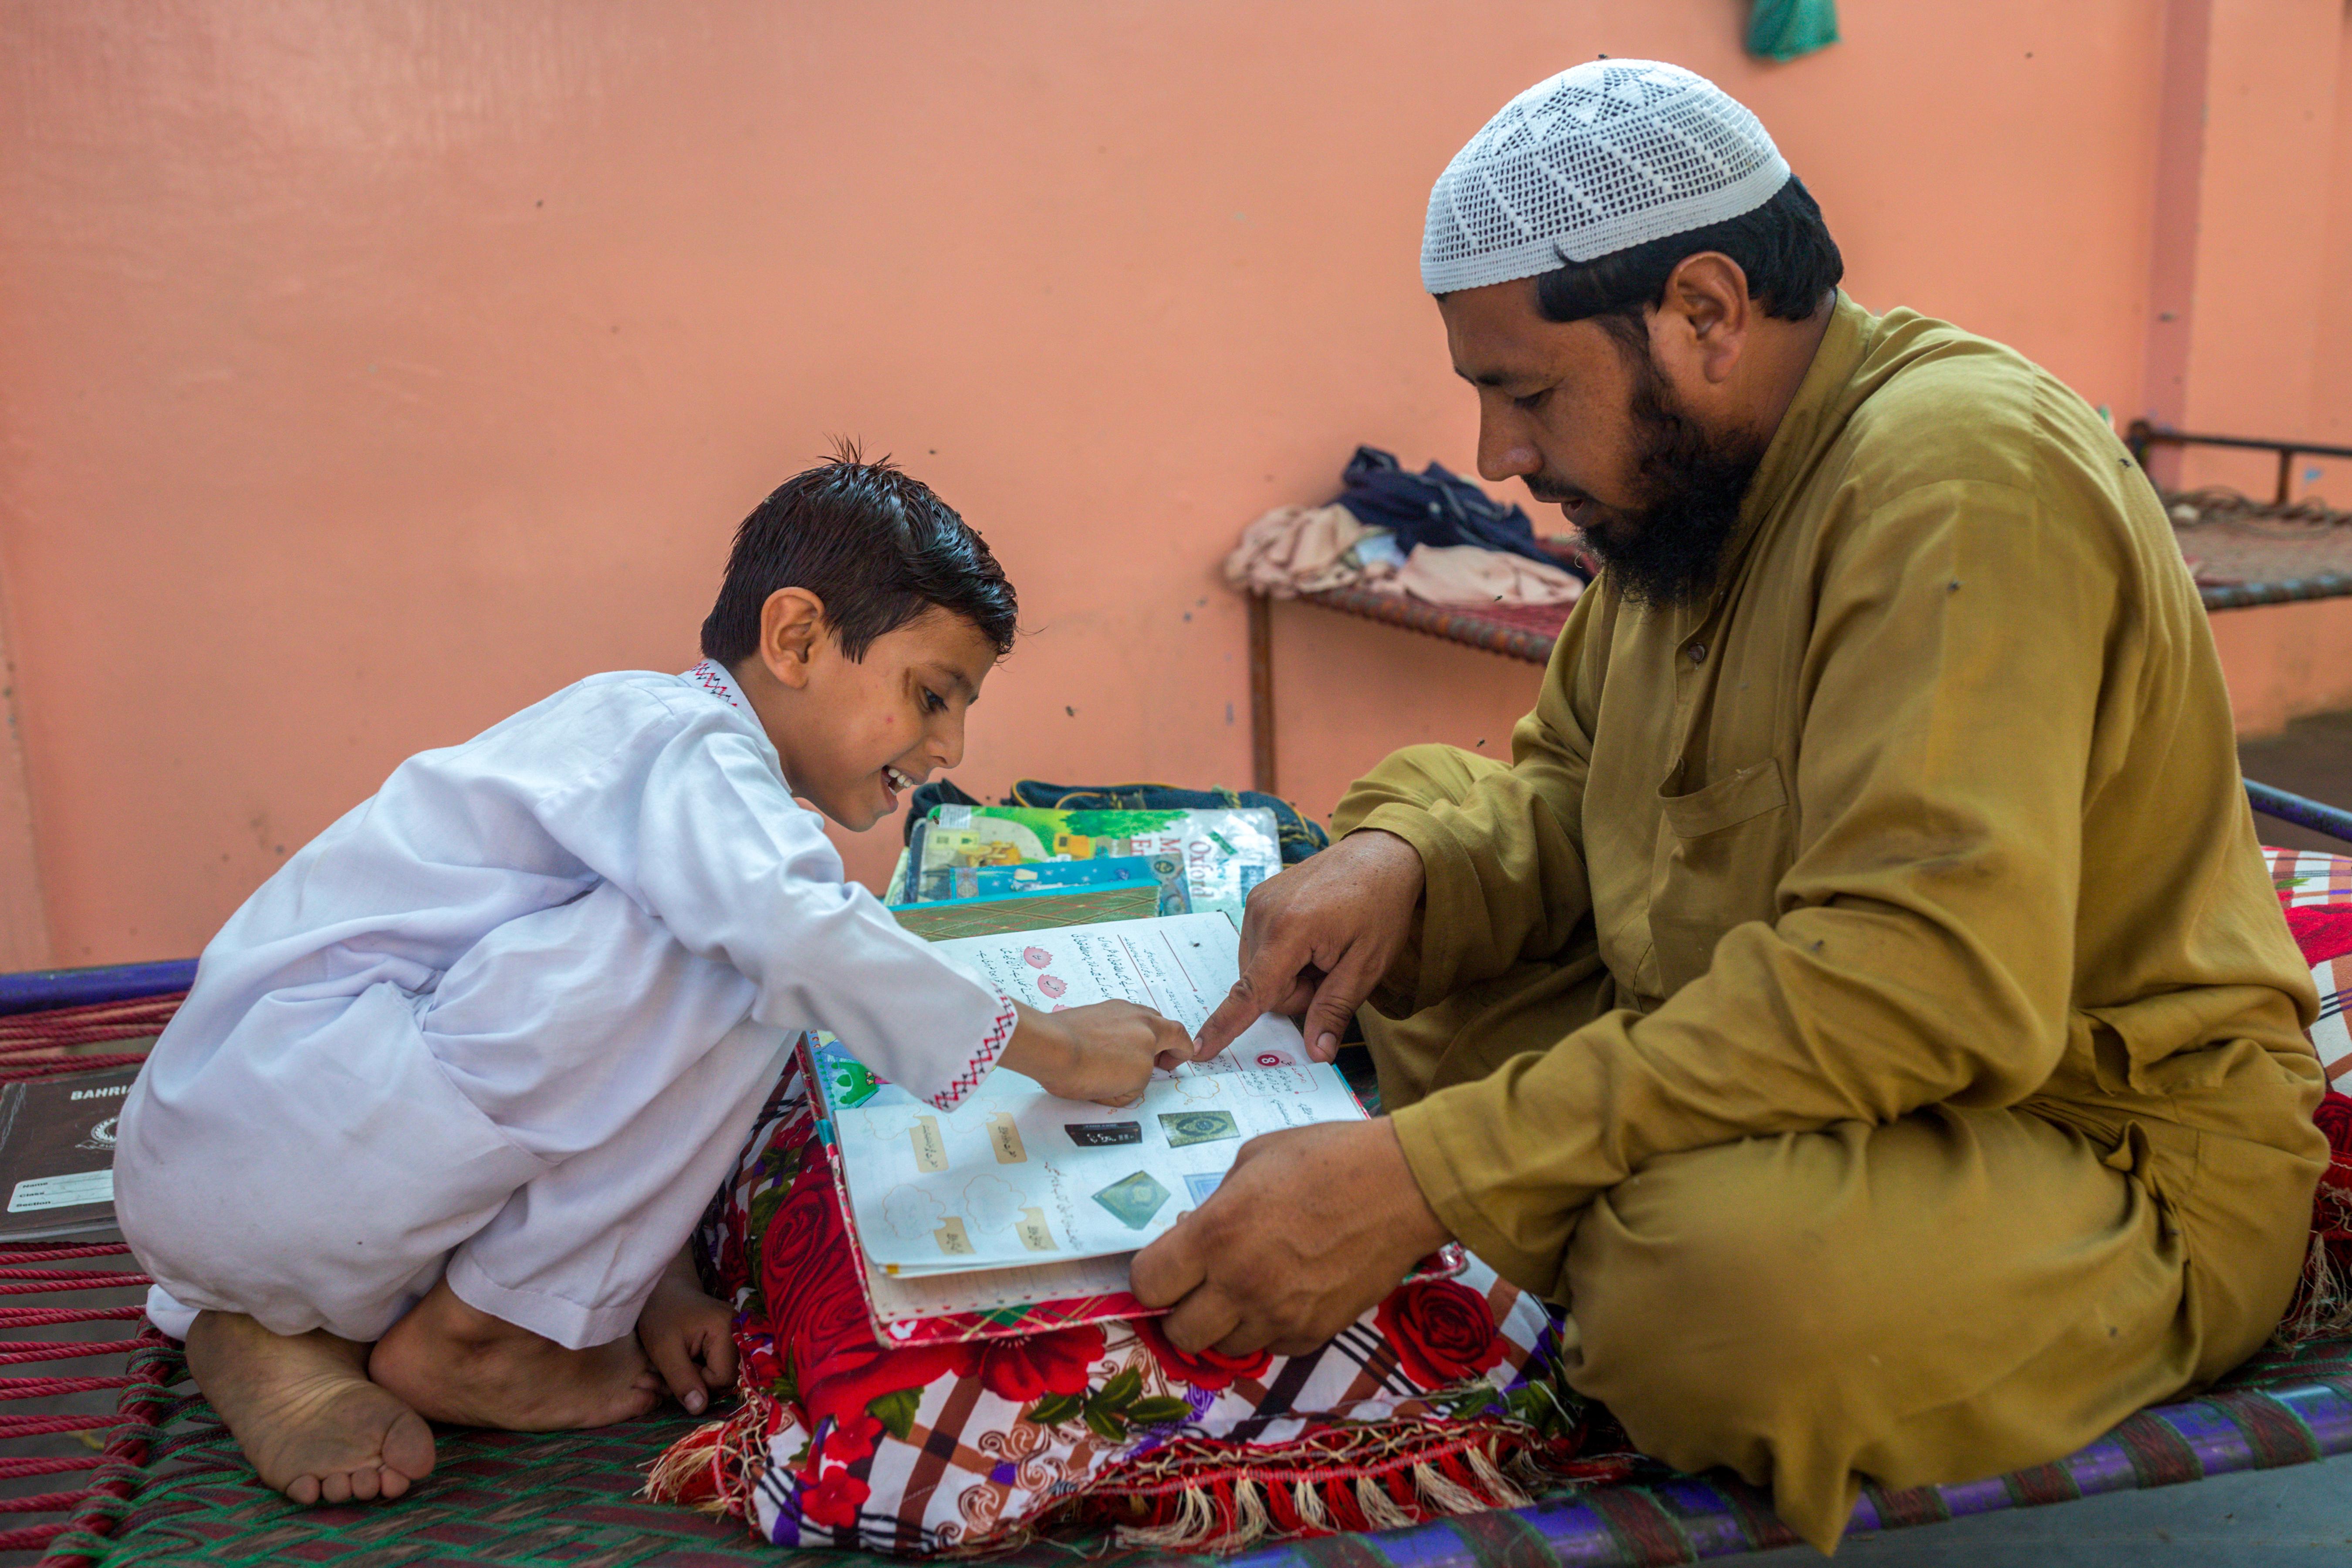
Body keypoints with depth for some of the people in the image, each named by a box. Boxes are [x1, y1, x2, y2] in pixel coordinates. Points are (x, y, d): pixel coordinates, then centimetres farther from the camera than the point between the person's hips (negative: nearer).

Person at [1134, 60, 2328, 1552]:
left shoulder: (1959, 471, -23)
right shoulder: (1688, 482, 6)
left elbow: (1922, 979, -33)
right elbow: (1568, 798, 14)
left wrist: (1426, 1176, -36)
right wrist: (1405, 859, -11)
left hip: (2102, 1153, -8)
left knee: (1731, 1272, -38)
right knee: (1389, 934, 6)